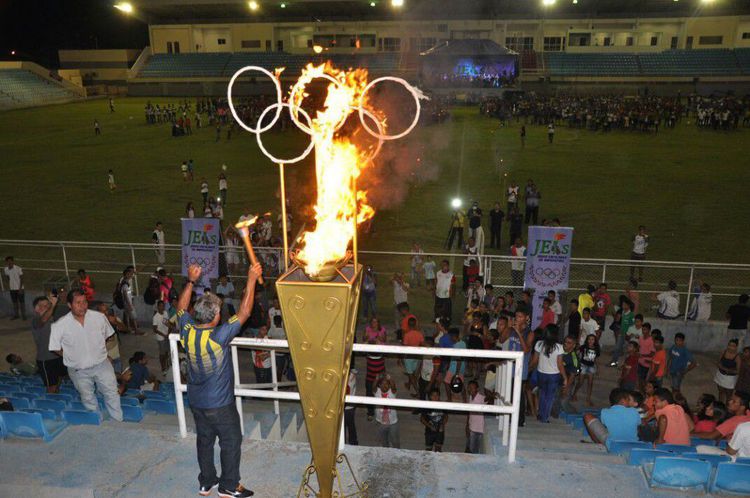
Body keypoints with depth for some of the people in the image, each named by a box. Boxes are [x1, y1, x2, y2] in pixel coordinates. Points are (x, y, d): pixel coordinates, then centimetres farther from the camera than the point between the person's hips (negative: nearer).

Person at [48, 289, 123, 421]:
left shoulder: (99, 317, -14)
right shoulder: (60, 325, -19)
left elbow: (106, 336, 5)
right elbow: (55, 348, -5)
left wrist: (99, 353, 4)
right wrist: (71, 357, -2)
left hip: (101, 365, 0)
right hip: (78, 371, 0)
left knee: (112, 393, 6)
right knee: (88, 399, 18)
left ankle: (119, 421, 23)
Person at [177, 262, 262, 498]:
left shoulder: (187, 332, -14)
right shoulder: (218, 337, -30)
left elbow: (181, 308, 6)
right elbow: (244, 312, -25)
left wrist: (191, 281, 5)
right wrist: (251, 280, -21)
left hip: (196, 401, 6)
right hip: (219, 404, -6)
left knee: (204, 440, 22)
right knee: (231, 442, 13)